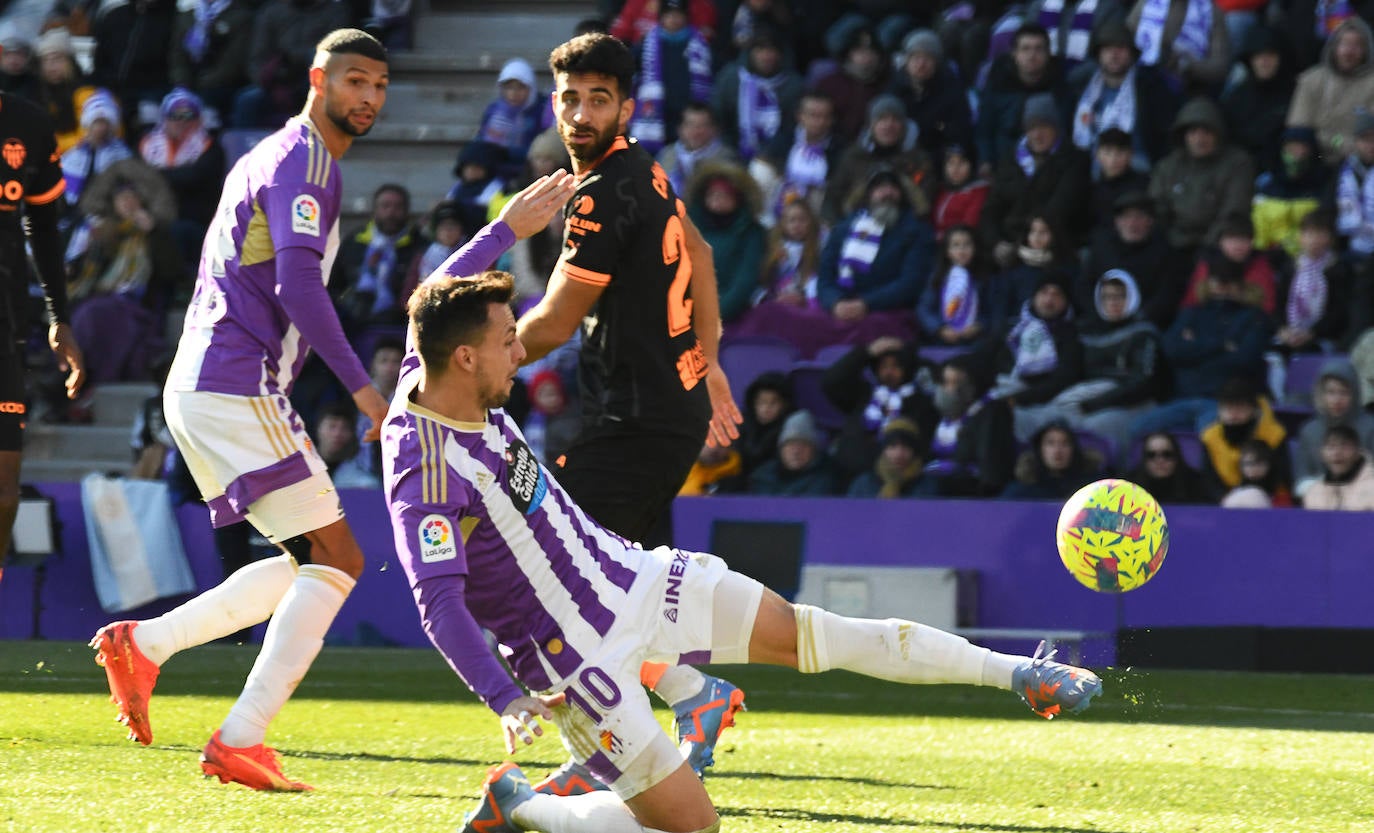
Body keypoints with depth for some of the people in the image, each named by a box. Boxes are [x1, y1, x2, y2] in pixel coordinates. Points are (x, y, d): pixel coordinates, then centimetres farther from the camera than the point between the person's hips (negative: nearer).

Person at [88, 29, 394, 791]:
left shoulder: (269, 157, 22)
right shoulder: (304, 162, -10)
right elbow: (297, 282, -23)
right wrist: (361, 386, -25)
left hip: (204, 384, 10)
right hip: (237, 389, -10)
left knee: (314, 565, 14)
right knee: (337, 559, -10)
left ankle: (144, 643, 8)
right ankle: (240, 741, -15)